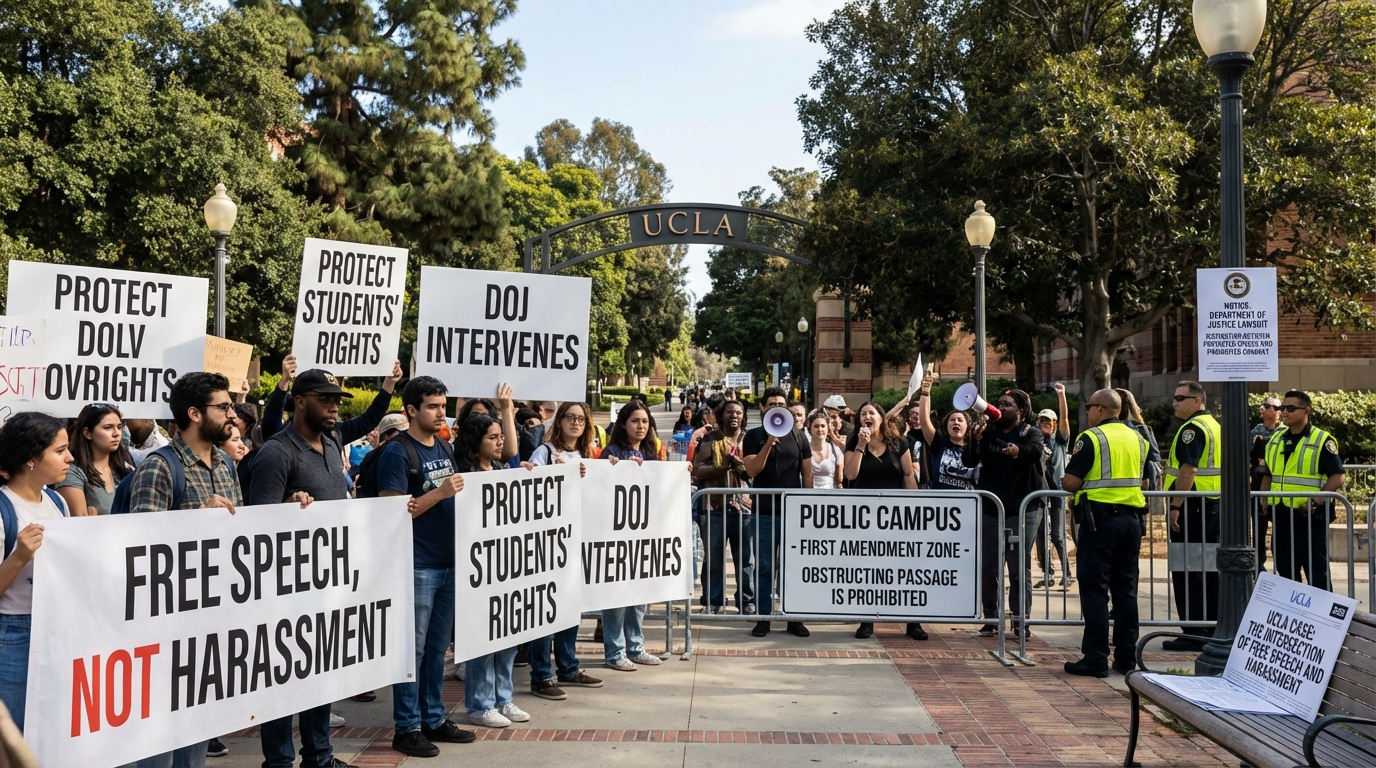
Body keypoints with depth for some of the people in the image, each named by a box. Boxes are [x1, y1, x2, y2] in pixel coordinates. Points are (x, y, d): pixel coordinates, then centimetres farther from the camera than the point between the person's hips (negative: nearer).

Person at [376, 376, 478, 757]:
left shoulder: (444, 447, 13)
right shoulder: (397, 451, -10)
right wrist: (440, 493, -22)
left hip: (448, 561, 8)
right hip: (416, 565, -7)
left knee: (437, 646, 15)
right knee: (413, 648, 0)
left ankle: (434, 719, 24)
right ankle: (407, 728, 9)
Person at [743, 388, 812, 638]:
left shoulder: (798, 436, 7)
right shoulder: (754, 436, 2)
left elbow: (807, 472, 9)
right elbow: (752, 470, -9)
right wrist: (769, 442, -19)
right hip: (765, 512, -1)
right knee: (764, 567, 4)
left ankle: (795, 618, 14)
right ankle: (763, 617, 12)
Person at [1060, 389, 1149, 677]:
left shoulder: (1091, 438, -10)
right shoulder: (1138, 438, 12)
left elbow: (1070, 482, -13)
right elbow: (1144, 480, 20)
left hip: (1099, 518, -6)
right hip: (1131, 519, 7)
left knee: (1095, 590, -2)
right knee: (1125, 589, 11)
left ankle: (1096, 659, -2)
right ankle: (1126, 658, 15)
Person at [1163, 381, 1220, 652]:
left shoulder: (1192, 428, -14)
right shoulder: (1215, 425, 17)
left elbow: (1189, 469, -22)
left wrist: (1176, 506, -22)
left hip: (1192, 506, -10)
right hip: (1214, 506, 10)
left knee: (1187, 570, -6)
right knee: (1209, 569, 14)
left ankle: (1194, 632, -6)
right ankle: (1212, 627, 20)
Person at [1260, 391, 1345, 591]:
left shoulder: (1322, 440, -7)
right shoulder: (1275, 440, 12)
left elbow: (1338, 476, -11)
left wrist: (1315, 501, -20)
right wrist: (1263, 504, 8)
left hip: (1310, 516, -6)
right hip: (1280, 515, 7)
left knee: (1316, 571, 0)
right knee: (1285, 571, 15)